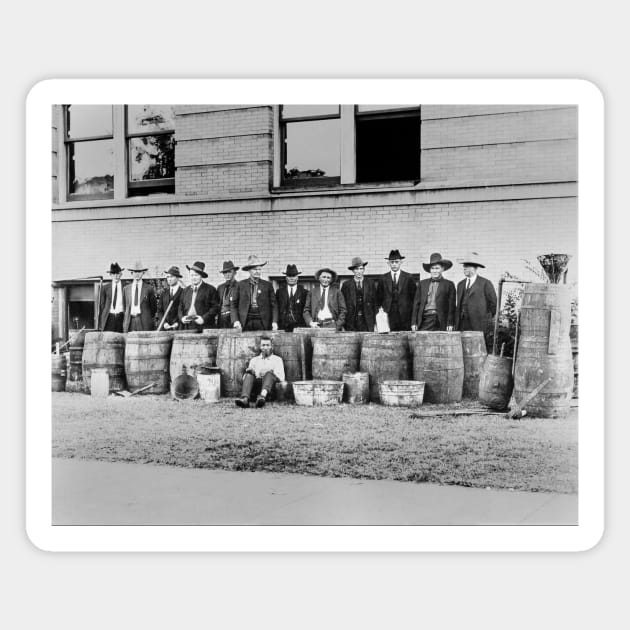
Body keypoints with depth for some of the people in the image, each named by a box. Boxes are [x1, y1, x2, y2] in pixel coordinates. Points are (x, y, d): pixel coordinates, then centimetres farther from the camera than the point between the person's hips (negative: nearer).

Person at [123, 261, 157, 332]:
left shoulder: (149, 288, 3)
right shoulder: (126, 288, 12)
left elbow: (154, 306, 8)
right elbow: (124, 306, 16)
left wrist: (149, 318, 8)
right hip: (129, 323, 2)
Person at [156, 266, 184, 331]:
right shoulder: (163, 293, 14)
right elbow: (159, 310, 11)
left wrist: (178, 323, -13)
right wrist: (164, 323, -3)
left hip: (178, 327, -3)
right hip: (164, 327, 3)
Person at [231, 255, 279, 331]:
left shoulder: (268, 285, 9)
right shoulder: (241, 285, 9)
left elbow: (273, 305, 5)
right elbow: (234, 305, 8)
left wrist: (274, 322, -6)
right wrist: (235, 321, -5)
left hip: (262, 323, 0)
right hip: (245, 323, 0)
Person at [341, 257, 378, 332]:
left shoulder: (371, 283, 8)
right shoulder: (346, 285, 6)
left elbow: (375, 302, 8)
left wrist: (374, 320, 2)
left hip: (367, 321, 0)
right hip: (351, 322, 0)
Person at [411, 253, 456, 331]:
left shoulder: (449, 284, 7)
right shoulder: (422, 283, 15)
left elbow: (451, 306, 3)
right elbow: (416, 303, 13)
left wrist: (450, 324, -5)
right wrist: (414, 322, 6)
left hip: (441, 323, -2)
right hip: (425, 321, 2)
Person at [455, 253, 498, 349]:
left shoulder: (485, 283, 0)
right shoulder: (461, 284, 19)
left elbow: (493, 303, 2)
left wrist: (487, 319, 4)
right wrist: (457, 322, 14)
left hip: (479, 326, -5)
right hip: (462, 325, 5)